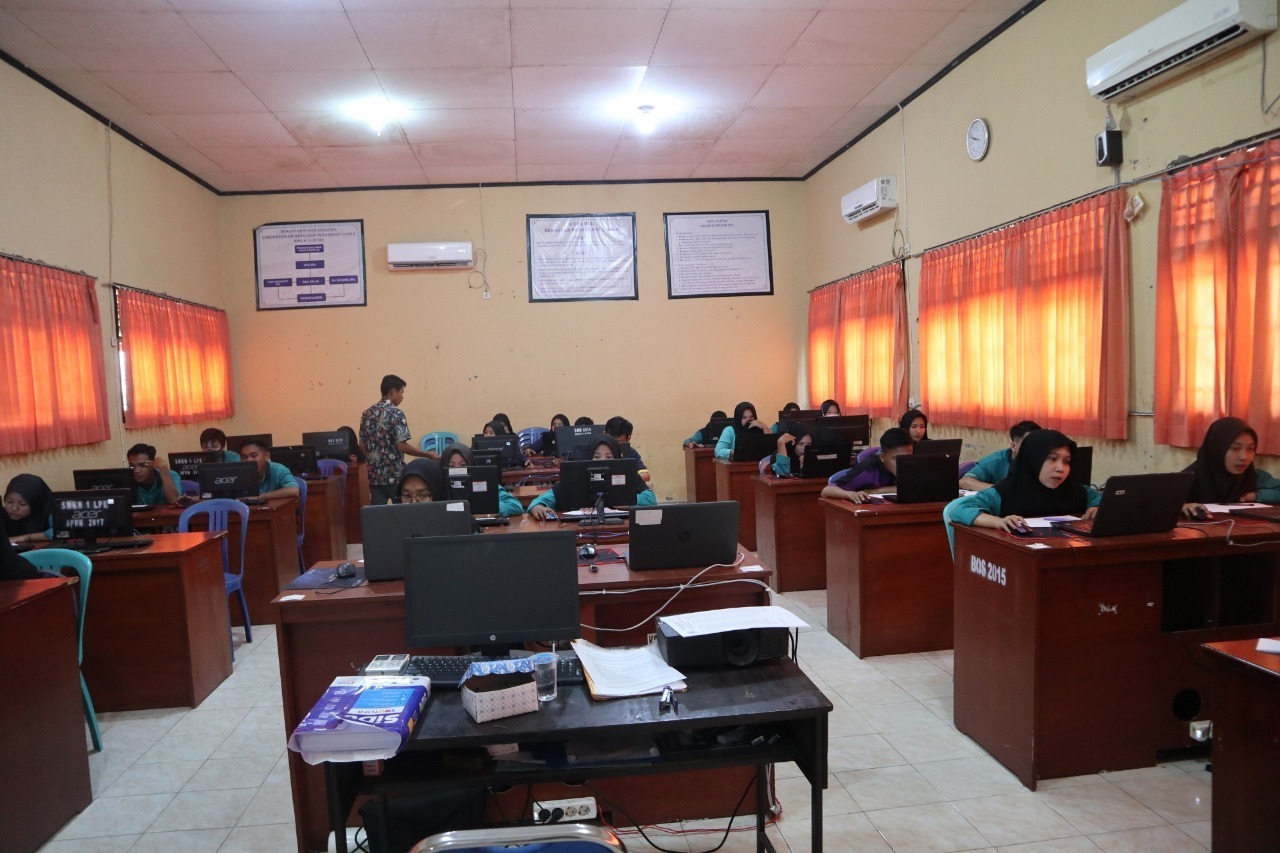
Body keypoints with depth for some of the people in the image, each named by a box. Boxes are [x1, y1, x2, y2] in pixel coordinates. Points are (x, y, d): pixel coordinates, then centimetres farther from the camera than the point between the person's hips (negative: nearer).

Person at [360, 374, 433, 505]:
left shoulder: (367, 413, 9)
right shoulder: (396, 413, -11)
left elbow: (362, 445, 11)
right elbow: (401, 446, -17)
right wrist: (427, 454, -9)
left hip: (375, 475, 6)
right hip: (394, 475, -6)